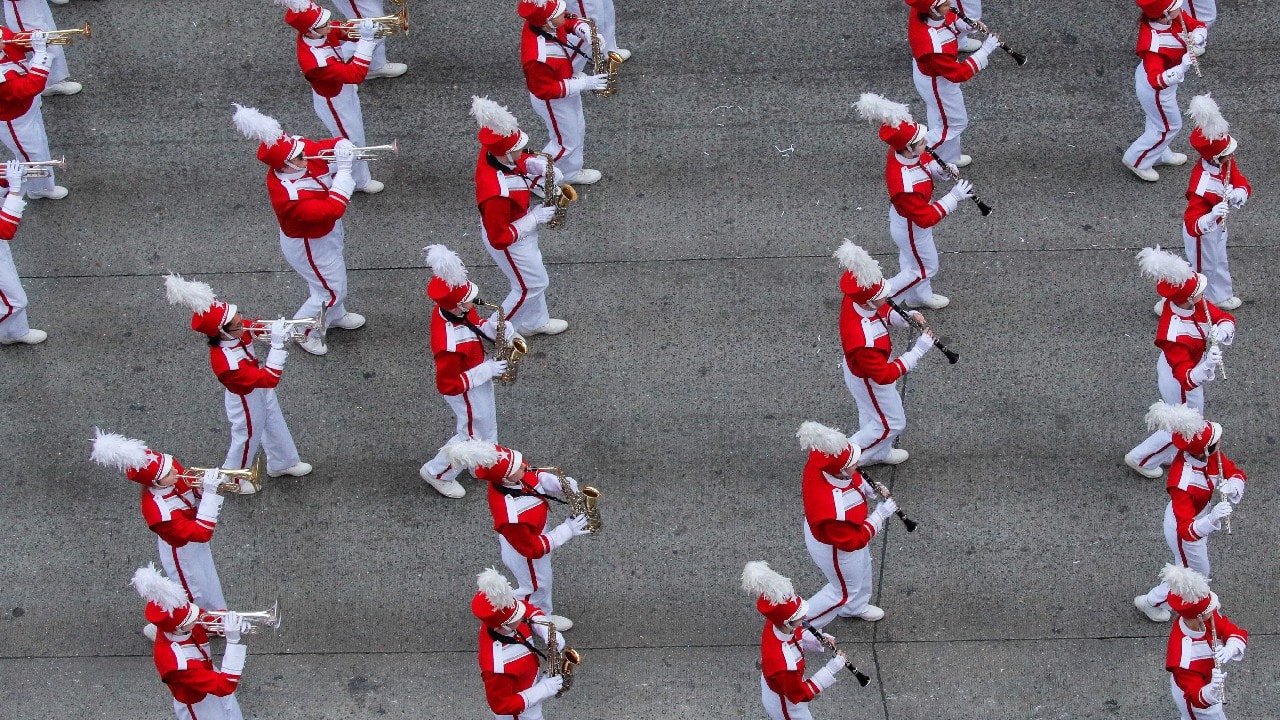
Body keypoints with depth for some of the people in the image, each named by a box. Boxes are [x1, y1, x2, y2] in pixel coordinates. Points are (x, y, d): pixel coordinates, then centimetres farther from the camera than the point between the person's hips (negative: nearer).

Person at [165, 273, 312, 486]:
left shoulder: (236, 332, -24)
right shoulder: (226, 363, -45)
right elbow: (270, 378, -43)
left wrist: (276, 329, -24)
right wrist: (277, 344, -45)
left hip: (261, 391, 8)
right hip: (246, 401, -7)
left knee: (275, 426, 29)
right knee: (247, 437, 19)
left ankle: (283, 463, 56)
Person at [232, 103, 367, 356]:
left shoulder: (295, 151, -22)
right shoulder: (290, 197, -44)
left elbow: (327, 146, -6)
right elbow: (333, 209, -45)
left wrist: (342, 146, -29)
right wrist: (344, 170, -43)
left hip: (326, 231, 8)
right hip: (310, 245, -8)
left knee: (336, 276, 31)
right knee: (331, 291, 10)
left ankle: (335, 316, 59)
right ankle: (303, 332, 35)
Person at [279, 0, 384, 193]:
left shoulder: (320, 32, -23)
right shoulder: (315, 61, -44)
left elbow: (343, 31, -4)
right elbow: (356, 75, -41)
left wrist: (363, 27, -26)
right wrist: (366, 41, -42)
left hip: (343, 90, 8)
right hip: (334, 102, -8)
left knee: (355, 122, 34)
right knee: (353, 140, 16)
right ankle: (359, 181, 43)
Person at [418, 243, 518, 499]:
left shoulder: (452, 309, -20)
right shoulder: (450, 344, -44)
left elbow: (476, 323, 3)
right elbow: (448, 385, -32)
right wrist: (487, 370, -27)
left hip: (477, 378, 8)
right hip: (466, 391, -8)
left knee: (486, 423, 30)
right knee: (474, 435, 16)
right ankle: (437, 473, 38)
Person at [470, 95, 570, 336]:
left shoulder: (493, 152, -21)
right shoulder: (497, 192, -45)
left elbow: (523, 160, 5)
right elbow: (500, 238, -32)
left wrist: (541, 165, -16)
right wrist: (534, 218, -26)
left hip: (519, 226, 8)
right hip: (508, 241, -8)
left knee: (535, 277, 28)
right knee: (532, 285, 15)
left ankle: (536, 321, 53)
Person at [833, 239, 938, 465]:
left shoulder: (855, 299, -23)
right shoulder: (863, 340, -47)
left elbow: (883, 312, 1)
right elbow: (885, 375, -32)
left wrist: (904, 318, -19)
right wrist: (918, 351, -31)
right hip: (869, 380, -8)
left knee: (872, 414, 32)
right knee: (892, 424, 17)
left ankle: (880, 453, 58)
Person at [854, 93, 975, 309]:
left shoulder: (901, 152, -21)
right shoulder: (906, 186, -45)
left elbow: (924, 164, 2)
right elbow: (925, 218, -32)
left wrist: (940, 168, -19)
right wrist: (954, 197, -31)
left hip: (903, 216, 8)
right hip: (911, 228, -8)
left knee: (912, 260, 31)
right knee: (925, 269, 18)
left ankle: (920, 296, 58)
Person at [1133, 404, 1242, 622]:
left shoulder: (1209, 455, -23)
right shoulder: (1183, 483, -44)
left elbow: (1237, 473, -10)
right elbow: (1186, 530, -43)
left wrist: (1232, 486, -33)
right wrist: (1212, 519, -60)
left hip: (1199, 518, 7)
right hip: (1185, 530, -7)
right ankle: (1151, 602, 43)